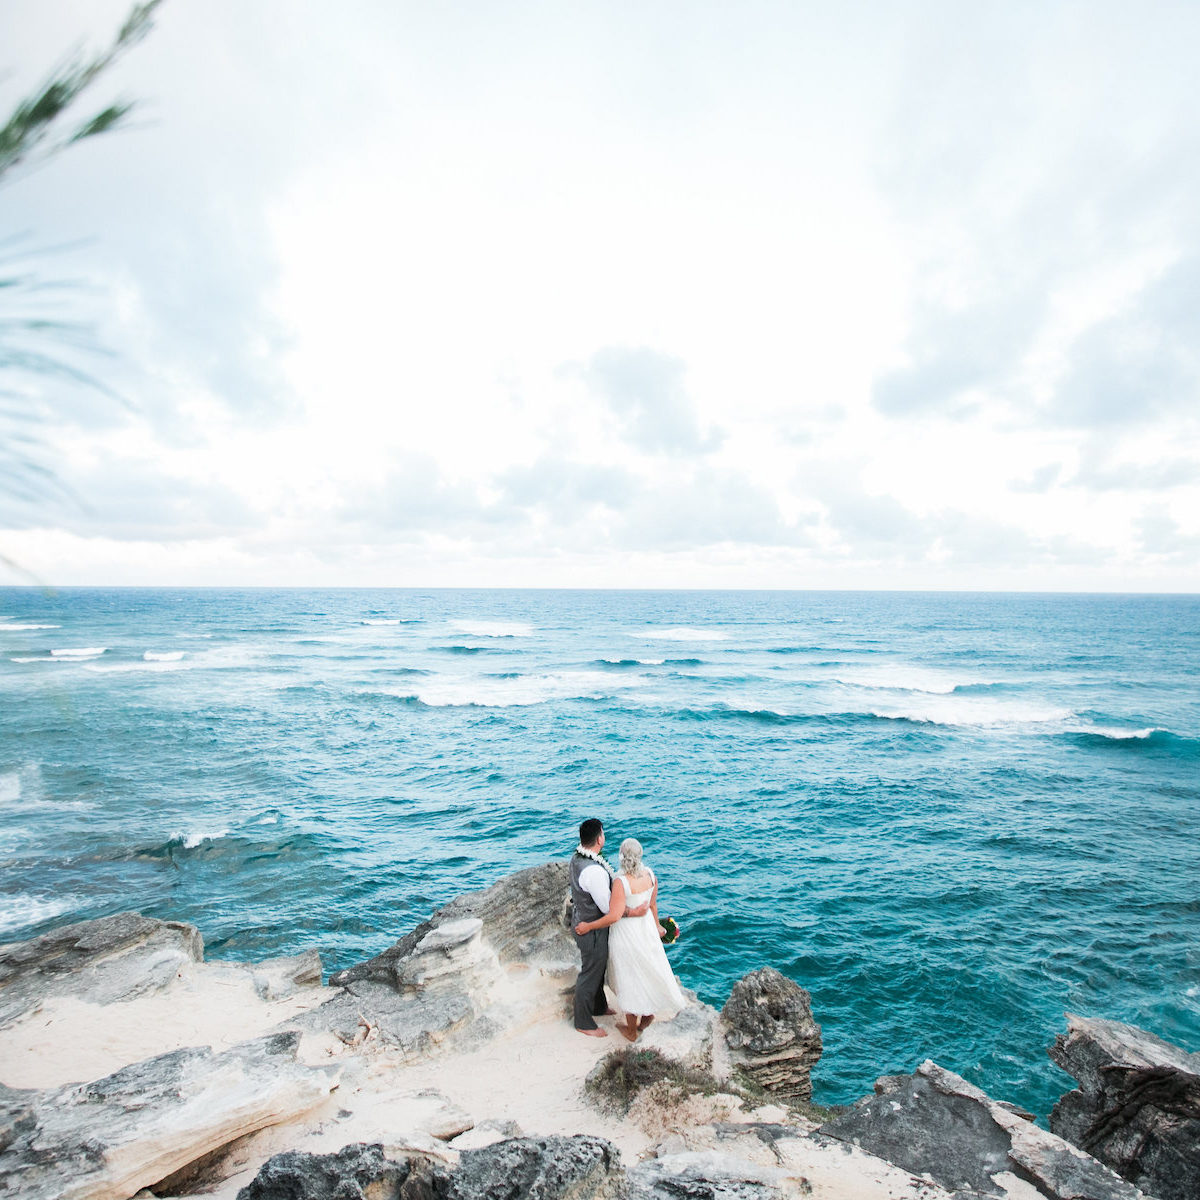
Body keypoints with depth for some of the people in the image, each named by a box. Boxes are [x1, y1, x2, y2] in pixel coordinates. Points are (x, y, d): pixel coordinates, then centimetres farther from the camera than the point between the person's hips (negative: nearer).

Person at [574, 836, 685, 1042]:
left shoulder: (621, 882, -30)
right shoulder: (649, 874, -11)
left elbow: (614, 916, -28)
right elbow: (652, 904, 3)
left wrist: (588, 926, -16)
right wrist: (657, 925, 19)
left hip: (626, 933, -5)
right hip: (646, 928, 5)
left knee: (629, 980, 13)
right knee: (647, 971, 26)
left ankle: (631, 1031, 31)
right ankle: (648, 1013, 44)